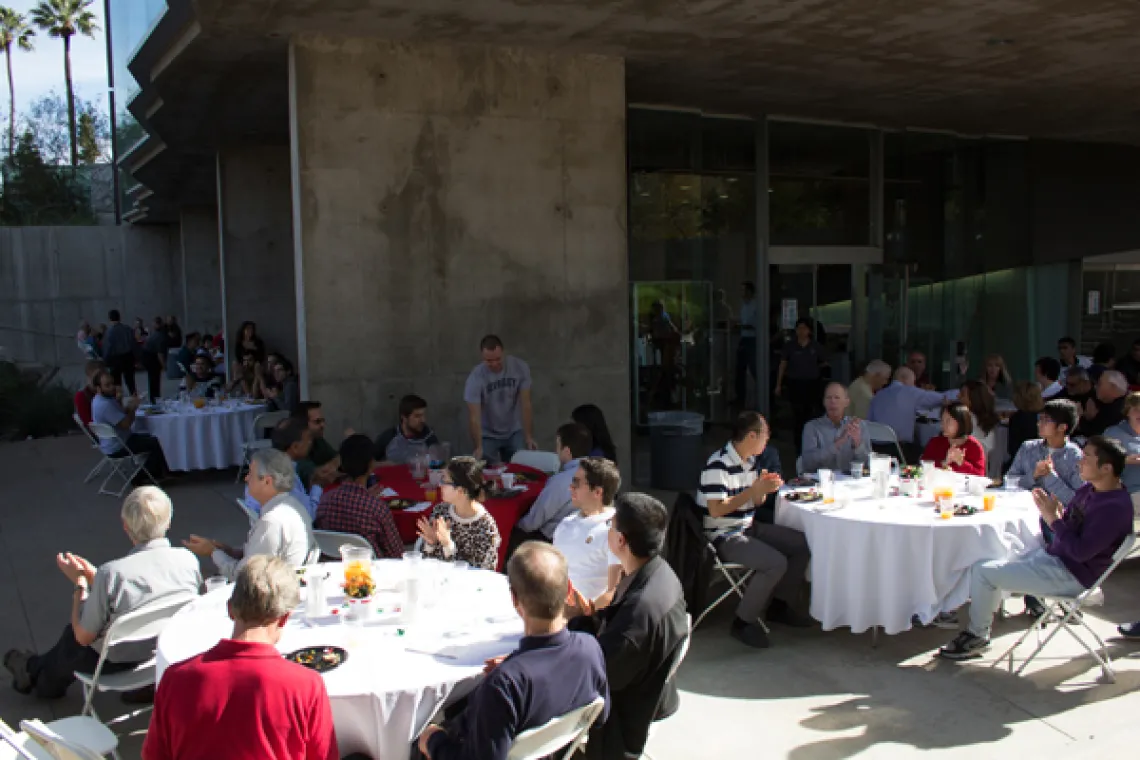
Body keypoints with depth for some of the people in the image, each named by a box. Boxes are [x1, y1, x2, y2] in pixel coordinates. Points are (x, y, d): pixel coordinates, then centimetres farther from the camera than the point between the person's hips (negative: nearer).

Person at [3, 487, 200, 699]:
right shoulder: (188, 560, -17)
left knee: (71, 635, 28)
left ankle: (34, 670, 57)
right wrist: (94, 576, 8)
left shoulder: (111, 574, -30)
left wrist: (80, 582, -4)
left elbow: (83, 637, -15)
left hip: (117, 664, -4)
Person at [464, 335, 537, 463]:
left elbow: (525, 405, -14)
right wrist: (479, 447, -37)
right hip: (487, 435, -2)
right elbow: (474, 417, -26)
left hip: (514, 432, 2)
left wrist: (529, 437, -19)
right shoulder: (475, 378, -23)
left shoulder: (520, 367, -18)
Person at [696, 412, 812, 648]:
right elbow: (716, 510, -26)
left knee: (803, 545, 5)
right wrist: (755, 490, -24)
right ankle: (743, 622, -12)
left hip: (748, 528, 10)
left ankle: (780, 606, 18)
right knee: (776, 563, -27)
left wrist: (764, 487, -3)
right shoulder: (718, 465, -20)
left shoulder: (749, 461, 10)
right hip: (723, 537, -10)